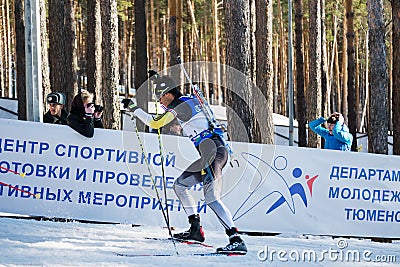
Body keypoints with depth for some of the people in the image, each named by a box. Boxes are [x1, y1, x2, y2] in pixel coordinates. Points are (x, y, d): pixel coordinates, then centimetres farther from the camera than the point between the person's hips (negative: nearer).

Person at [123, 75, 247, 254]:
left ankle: (236, 240, -27)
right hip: (209, 153, 10)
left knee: (211, 197, -19)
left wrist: (133, 108, 0)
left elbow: (156, 123, -11)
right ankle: (196, 230, 14)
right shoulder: (189, 101, 20)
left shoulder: (181, 106, -8)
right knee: (180, 185, 17)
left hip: (212, 151, -10)